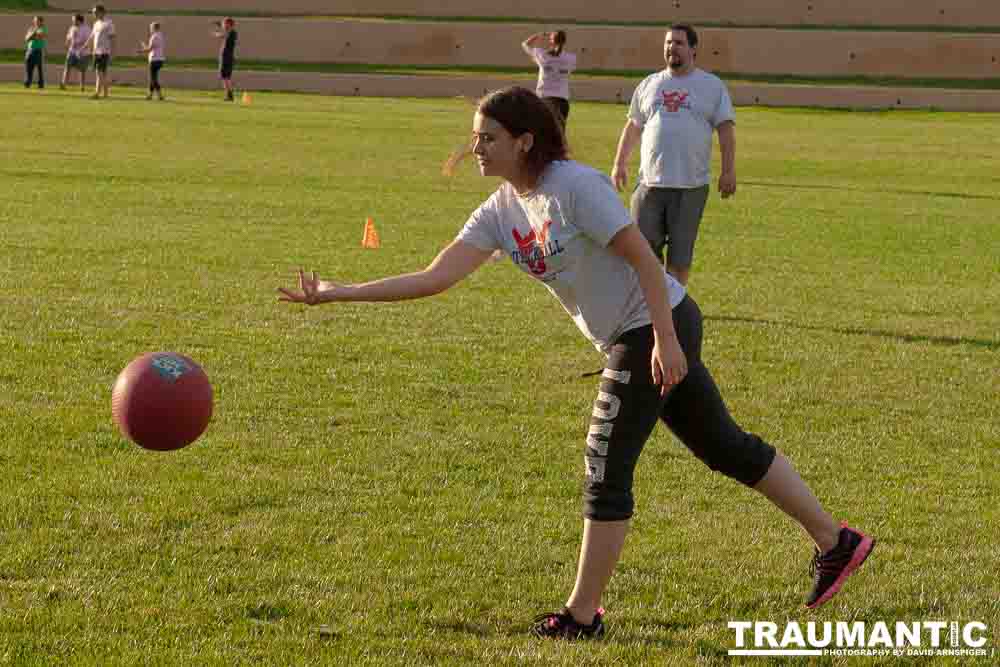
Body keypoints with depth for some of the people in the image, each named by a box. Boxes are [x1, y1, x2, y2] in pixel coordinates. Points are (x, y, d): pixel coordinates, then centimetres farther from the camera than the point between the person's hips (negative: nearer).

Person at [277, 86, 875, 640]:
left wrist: (665, 340, -23)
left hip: (659, 330, -9)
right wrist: (337, 293, -10)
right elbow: (434, 278, -3)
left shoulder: (576, 186, -20)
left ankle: (583, 614, 8)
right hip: (630, 340, 9)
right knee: (724, 445, 16)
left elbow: (644, 259, -19)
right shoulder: (501, 213, 3)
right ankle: (836, 540, 27)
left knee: (606, 469, -4)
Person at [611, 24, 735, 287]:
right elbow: (633, 127, 18)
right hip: (650, 182, 2)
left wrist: (728, 171, -8)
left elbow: (726, 129, 0)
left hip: (691, 186, -2)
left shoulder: (713, 86, 4)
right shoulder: (649, 84, 12)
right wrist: (619, 164, 13)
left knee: (681, 251, 4)